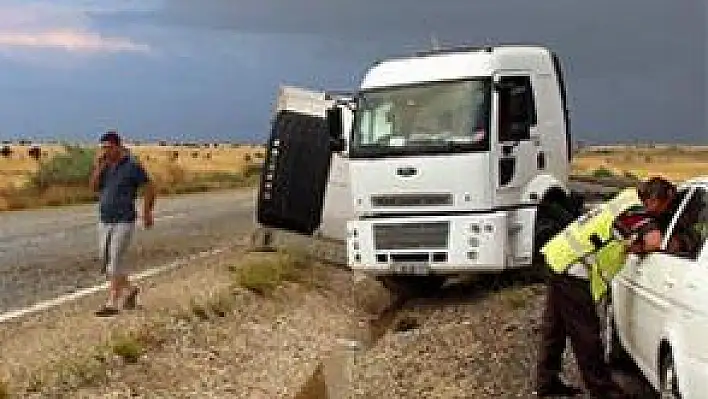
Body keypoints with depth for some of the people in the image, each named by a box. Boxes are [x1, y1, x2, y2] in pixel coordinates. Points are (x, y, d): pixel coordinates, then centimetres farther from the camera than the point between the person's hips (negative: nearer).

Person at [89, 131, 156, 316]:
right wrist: (98, 166, -12)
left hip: (124, 221, -7)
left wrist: (147, 213, 0)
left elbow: (149, 188, -4)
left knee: (114, 261, -9)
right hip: (104, 221, 7)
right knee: (106, 261, 10)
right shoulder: (105, 166, 8)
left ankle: (112, 303, -5)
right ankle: (129, 289, 29)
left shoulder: (132, 166, -10)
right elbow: (94, 186, 0)